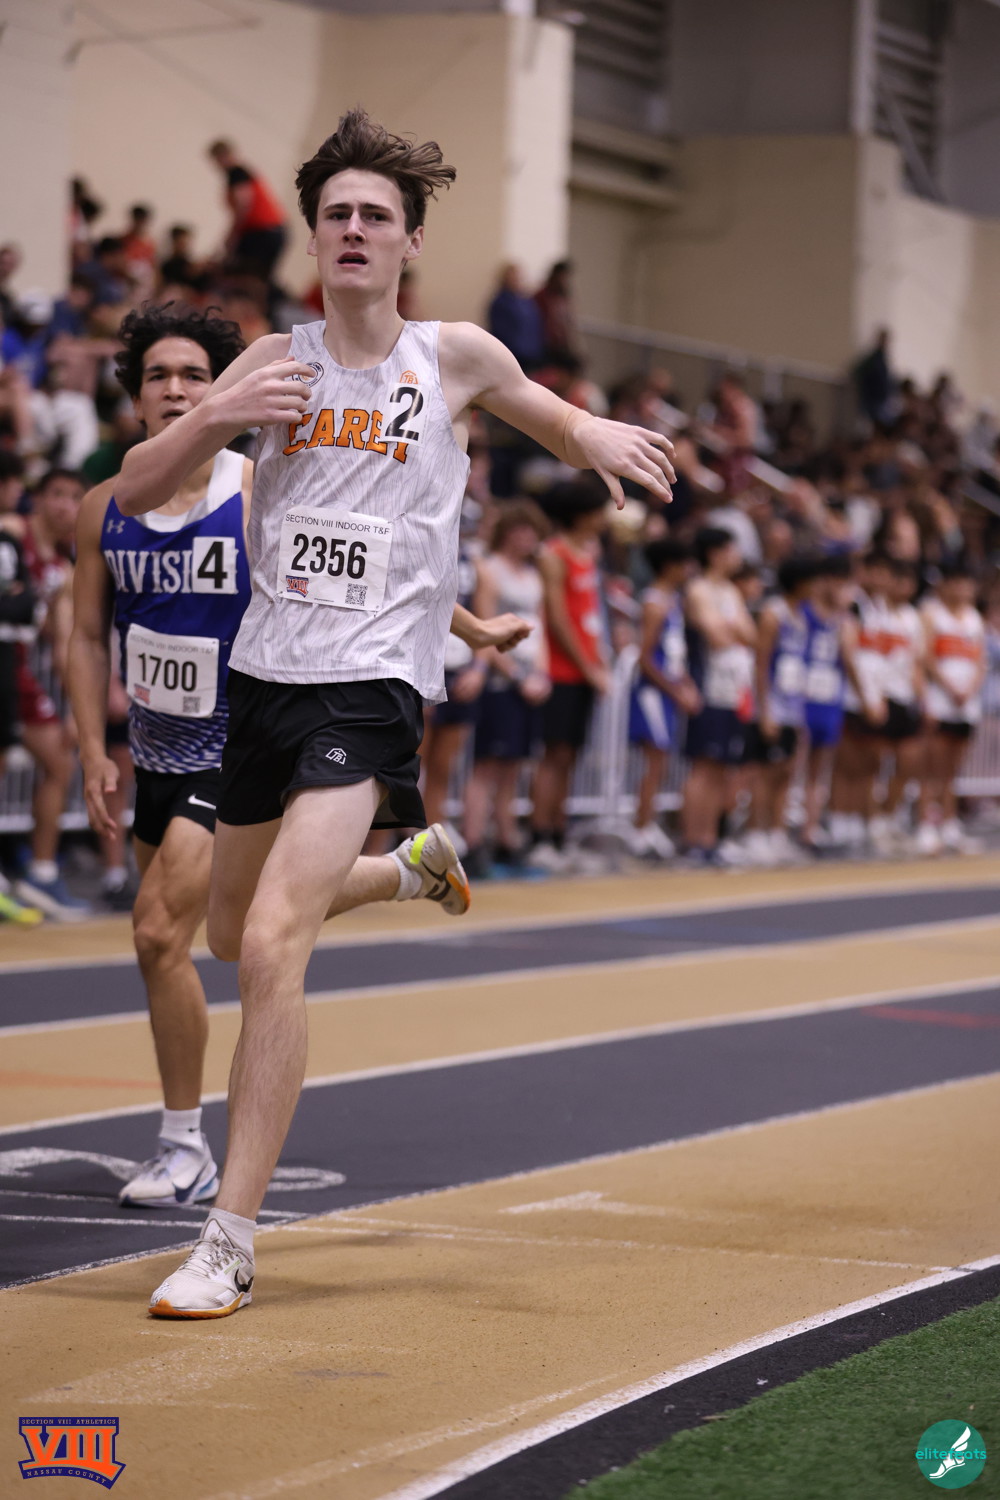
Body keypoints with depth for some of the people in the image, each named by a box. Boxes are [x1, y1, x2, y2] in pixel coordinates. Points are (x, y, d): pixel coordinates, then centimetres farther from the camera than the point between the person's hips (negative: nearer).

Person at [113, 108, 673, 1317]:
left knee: (273, 945, -21)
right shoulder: (275, 363, 5)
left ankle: (229, 1242, -17)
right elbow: (135, 493, 1)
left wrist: (596, 439, -2)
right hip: (262, 676, 5)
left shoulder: (456, 359, 1)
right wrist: (217, 416, -17)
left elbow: (547, 414, 22)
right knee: (231, 935, 22)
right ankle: (404, 868, 53)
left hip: (370, 686, -5)